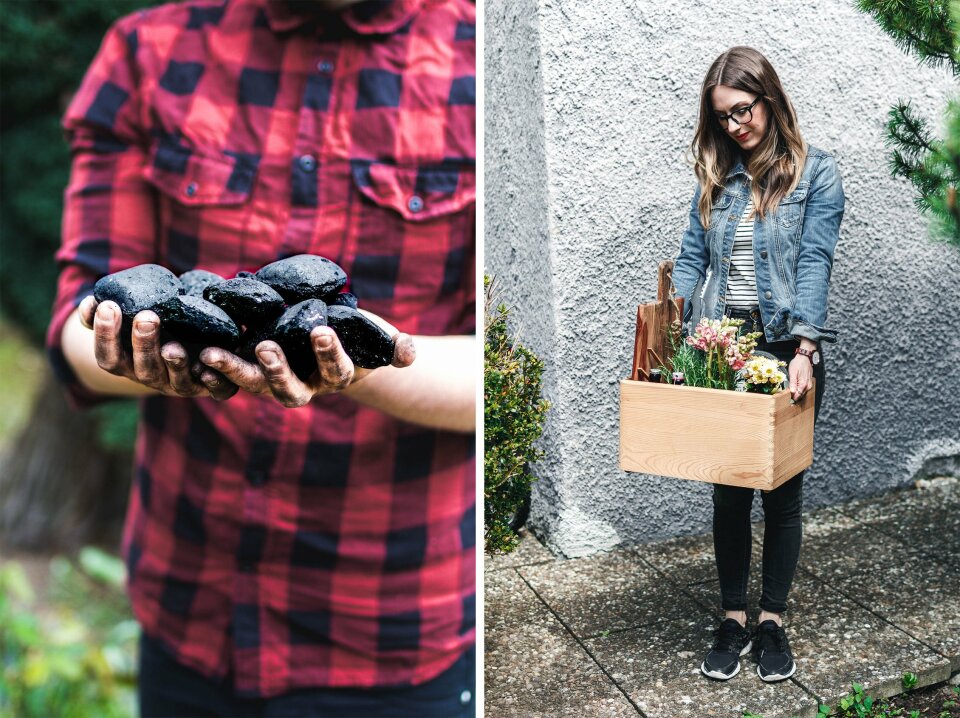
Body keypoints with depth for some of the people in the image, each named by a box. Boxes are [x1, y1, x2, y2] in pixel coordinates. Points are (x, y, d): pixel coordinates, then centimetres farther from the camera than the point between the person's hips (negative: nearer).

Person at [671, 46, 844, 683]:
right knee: (728, 490, 7)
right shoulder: (716, 177, 11)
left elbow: (814, 264, -11)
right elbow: (693, 260, 8)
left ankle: (772, 620, 22)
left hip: (785, 351, -3)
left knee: (783, 489, 8)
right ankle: (734, 621, 20)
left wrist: (803, 348, -23)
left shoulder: (815, 172, -1)